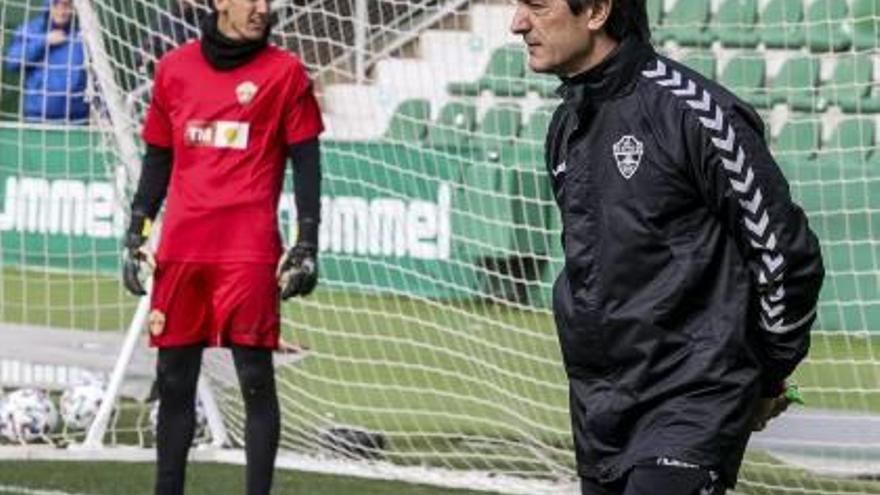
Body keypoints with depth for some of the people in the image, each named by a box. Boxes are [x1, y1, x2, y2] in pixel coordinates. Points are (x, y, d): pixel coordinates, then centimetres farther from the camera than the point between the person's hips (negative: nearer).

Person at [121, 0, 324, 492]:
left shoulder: (284, 72, 3)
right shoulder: (174, 68, 13)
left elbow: (306, 162, 2)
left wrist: (306, 247, -5)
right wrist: (136, 235, 15)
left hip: (249, 249, -4)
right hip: (180, 247, 4)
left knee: (256, 377, -7)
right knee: (173, 378, 7)